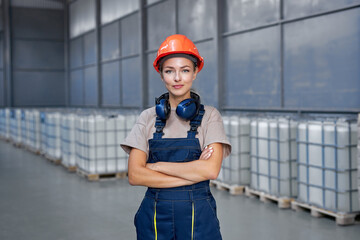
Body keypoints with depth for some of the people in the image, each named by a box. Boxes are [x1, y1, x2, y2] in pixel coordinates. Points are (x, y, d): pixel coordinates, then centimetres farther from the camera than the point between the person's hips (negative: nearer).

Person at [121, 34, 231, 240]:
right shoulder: (148, 117, 3)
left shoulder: (209, 115, -2)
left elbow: (211, 169, -16)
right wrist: (193, 172, -13)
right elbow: (135, 175, -7)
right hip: (155, 214, 2)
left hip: (197, 215, -1)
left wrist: (157, 166, -11)